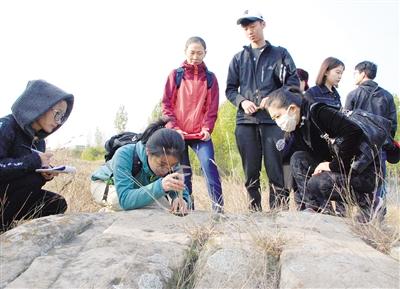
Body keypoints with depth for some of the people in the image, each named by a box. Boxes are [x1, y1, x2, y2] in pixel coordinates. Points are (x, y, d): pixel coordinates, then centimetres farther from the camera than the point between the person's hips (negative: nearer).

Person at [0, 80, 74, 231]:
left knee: (58, 204, -8)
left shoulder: (38, 140, 6)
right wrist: (34, 161, -24)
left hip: (12, 198, 7)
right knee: (33, 179, -28)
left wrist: (45, 173, -11)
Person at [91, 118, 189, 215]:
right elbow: (125, 200, -50)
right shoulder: (124, 155, -42)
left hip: (137, 188, 4)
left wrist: (180, 199, -47)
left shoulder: (169, 160, -28)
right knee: (117, 201, -37)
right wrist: (160, 186, -64)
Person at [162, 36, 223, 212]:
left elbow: (212, 108, 5)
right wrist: (173, 128, -9)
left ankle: (218, 208, -12)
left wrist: (207, 128, -10)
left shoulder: (210, 78, 7)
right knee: (183, 173, 5)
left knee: (209, 165, -18)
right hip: (178, 133, 1)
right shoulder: (176, 75, 5)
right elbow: (166, 104, 2)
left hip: (200, 133, 0)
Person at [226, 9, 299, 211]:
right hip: (245, 121, 3)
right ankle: (254, 211, 13)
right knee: (251, 172, 4)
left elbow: (294, 83, 5)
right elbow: (230, 89, 16)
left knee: (276, 171, -7)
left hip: (273, 119, -2)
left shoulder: (280, 53, 13)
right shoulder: (238, 58, 19)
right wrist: (242, 101, -4)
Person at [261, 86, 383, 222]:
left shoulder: (320, 112, -20)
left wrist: (334, 165, -22)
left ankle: (365, 201, -3)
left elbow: (354, 132, -29)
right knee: (297, 159, -3)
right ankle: (315, 207, -4)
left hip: (363, 172, -8)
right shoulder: (298, 126, 6)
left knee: (316, 184, -24)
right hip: (339, 169, 8)